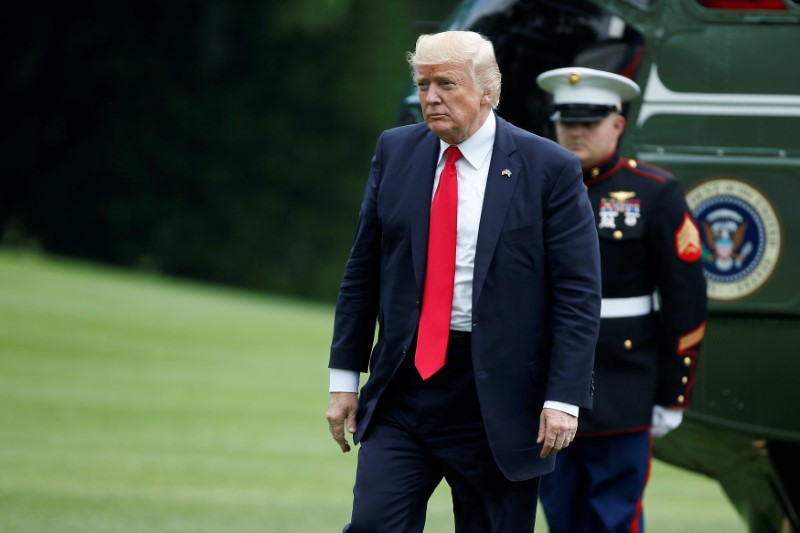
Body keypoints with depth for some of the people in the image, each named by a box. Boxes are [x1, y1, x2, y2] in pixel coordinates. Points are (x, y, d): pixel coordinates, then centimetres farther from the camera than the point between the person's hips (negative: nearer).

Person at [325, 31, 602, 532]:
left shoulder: (550, 169, -5)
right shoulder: (396, 151, 7)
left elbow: (578, 295, -7)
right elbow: (363, 271, 11)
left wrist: (564, 398, -14)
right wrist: (345, 377, 8)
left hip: (499, 396, -3)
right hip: (404, 387, 3)